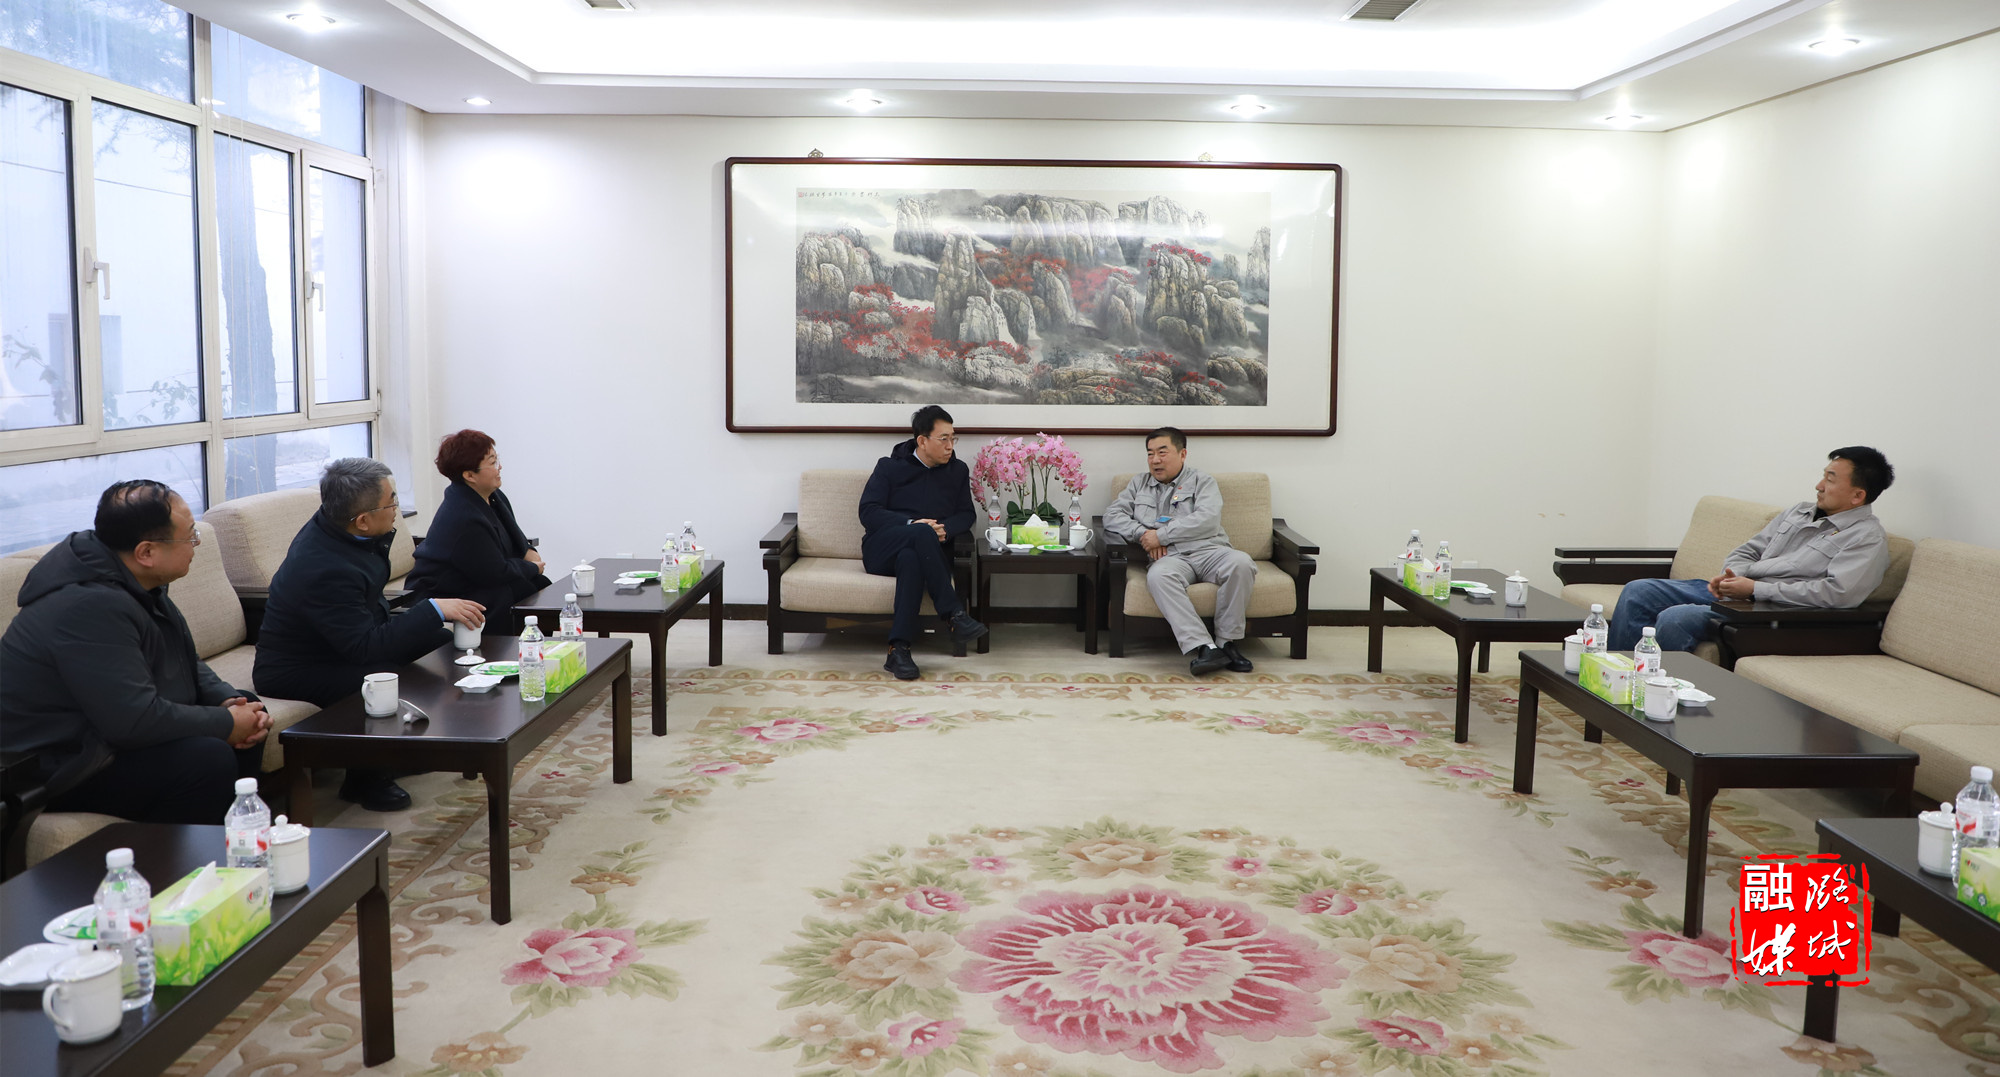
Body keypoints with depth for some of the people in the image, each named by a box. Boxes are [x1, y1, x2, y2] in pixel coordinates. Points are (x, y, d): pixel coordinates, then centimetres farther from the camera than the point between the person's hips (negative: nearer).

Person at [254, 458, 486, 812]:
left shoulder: (332, 523, -8)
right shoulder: (326, 570, -36)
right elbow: (365, 648, -33)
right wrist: (435, 609, -32)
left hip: (340, 644, 10)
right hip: (296, 673, -10)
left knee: (442, 641, 4)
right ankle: (365, 779, -9)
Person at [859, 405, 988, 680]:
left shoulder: (958, 470, 18)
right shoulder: (889, 466, 9)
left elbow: (966, 515, 14)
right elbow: (868, 513, -2)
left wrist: (945, 529, -10)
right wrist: (911, 524, -16)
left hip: (927, 553, 1)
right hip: (881, 551, -1)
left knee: (911, 559, -40)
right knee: (922, 533, -38)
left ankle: (899, 649, -47)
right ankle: (955, 614, -41)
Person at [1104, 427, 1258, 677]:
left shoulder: (1201, 481, 16)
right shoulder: (1139, 484, 27)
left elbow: (1207, 520, -2)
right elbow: (1112, 516, 17)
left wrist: (1161, 535, -7)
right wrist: (1143, 533, -1)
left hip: (1209, 551, 0)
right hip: (1171, 558, 1)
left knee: (1241, 562, -34)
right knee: (1158, 576, -37)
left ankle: (1227, 641, -24)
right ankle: (1202, 647, -45)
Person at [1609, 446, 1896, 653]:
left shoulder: (1868, 537, -5)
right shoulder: (1800, 511, 20)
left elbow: (1838, 593, -21)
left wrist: (1755, 589, -19)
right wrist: (1731, 575, -4)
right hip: (1730, 592, 8)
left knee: (1674, 619, -31)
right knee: (1638, 591, -6)